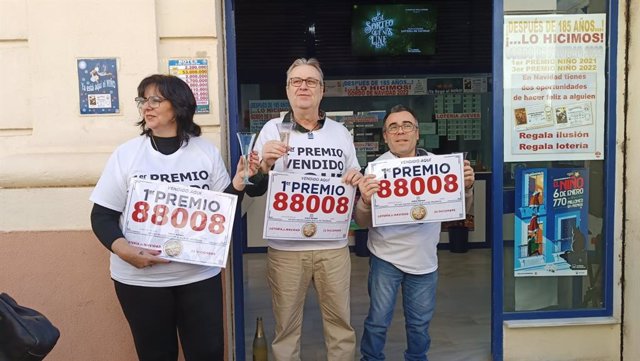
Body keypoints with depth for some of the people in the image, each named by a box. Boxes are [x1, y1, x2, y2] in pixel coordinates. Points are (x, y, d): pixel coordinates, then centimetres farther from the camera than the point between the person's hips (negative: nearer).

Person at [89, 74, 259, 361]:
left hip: (200, 274, 1)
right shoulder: (126, 154, -2)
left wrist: (238, 183, -12)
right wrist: (125, 251, -19)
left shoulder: (207, 151, 2)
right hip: (140, 278, 0)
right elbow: (102, 216, -2)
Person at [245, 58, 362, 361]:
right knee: (286, 325, 10)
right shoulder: (272, 129, 0)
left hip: (333, 246, 2)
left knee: (340, 322, 11)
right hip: (286, 247, -2)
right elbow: (253, 190, 0)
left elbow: (354, 186, 17)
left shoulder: (340, 132, 8)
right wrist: (265, 164, -19)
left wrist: (357, 181, -6)